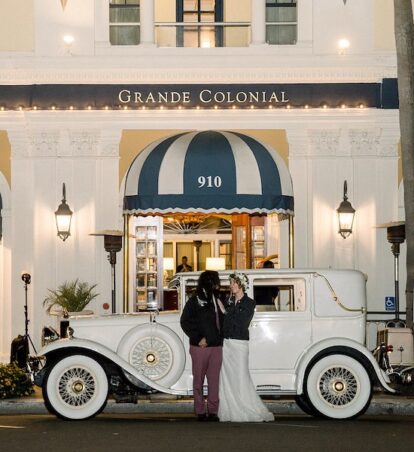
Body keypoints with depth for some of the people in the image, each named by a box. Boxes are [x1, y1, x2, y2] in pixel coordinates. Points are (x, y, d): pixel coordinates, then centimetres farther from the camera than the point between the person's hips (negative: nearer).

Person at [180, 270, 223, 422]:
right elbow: (184, 322, -2)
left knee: (214, 380, 1)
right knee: (199, 380, 2)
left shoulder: (218, 300, 13)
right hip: (200, 347, -4)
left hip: (216, 346, 4)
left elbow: (222, 321, 15)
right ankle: (200, 411, 7)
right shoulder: (195, 301, -1)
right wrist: (197, 338, -9)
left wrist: (218, 338, 1)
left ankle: (213, 410, 5)